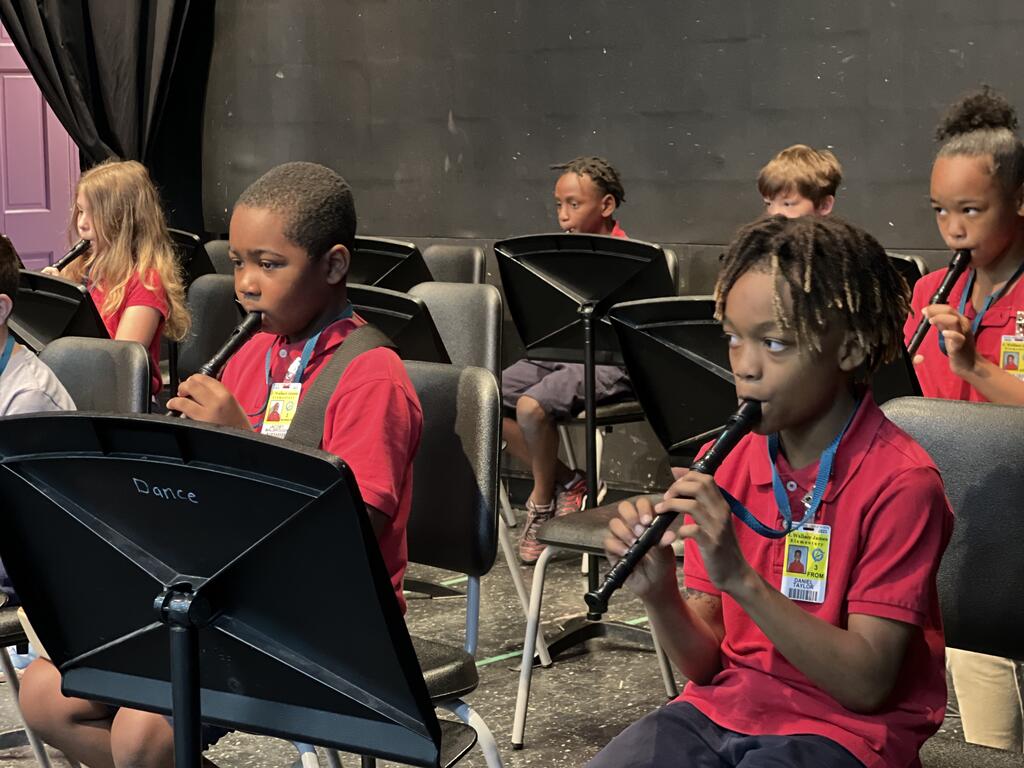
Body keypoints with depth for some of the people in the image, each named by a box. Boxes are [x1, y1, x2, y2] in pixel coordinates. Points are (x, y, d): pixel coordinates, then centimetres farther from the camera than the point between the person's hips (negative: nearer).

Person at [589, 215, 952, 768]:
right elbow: (705, 663, 3)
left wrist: (741, 579, -26)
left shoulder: (900, 482, -12)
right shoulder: (724, 466, 2)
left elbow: (868, 684, -17)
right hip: (721, 708, 4)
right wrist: (658, 595, -17)